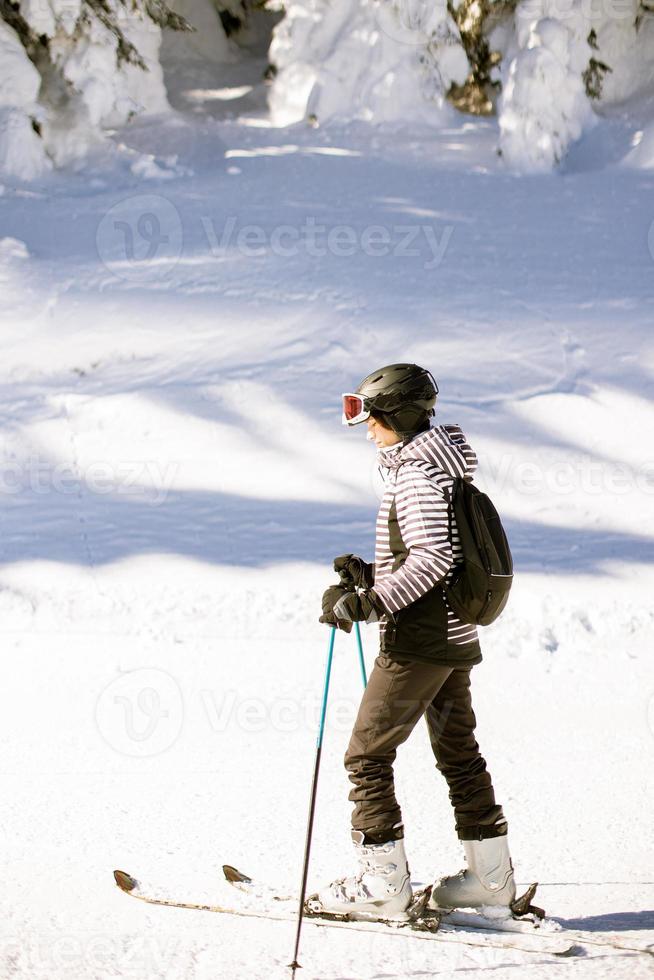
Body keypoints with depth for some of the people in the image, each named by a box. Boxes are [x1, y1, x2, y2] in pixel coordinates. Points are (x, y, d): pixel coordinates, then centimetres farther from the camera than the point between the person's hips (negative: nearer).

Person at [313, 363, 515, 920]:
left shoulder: (416, 472, -15)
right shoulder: (441, 466, 15)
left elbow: (435, 556, -25)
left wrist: (367, 603, -25)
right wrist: (370, 574, 13)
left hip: (419, 640, -10)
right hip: (456, 636, 10)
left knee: (367, 754, -5)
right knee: (459, 754, 17)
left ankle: (383, 884, -5)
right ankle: (492, 876, 24)